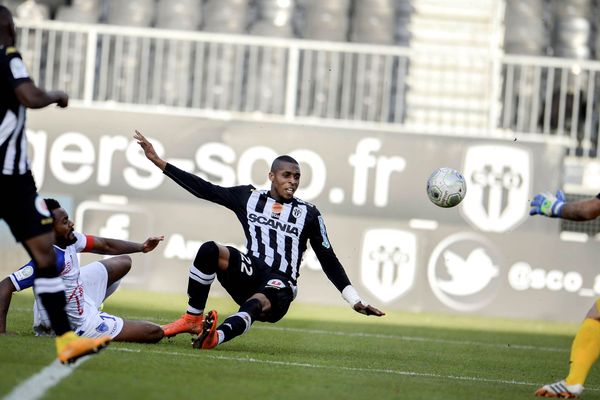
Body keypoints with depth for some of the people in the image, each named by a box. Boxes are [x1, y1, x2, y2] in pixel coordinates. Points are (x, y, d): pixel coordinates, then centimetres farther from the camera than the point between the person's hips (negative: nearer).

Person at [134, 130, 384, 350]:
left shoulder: (308, 214, 9)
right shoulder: (249, 197, 13)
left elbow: (328, 260, 12)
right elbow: (203, 189, 10)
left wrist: (355, 301, 7)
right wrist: (158, 162, 6)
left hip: (279, 286, -2)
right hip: (250, 272, 2)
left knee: (256, 303, -38)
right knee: (209, 250, -26)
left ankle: (217, 335, -66)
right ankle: (193, 318, -18)